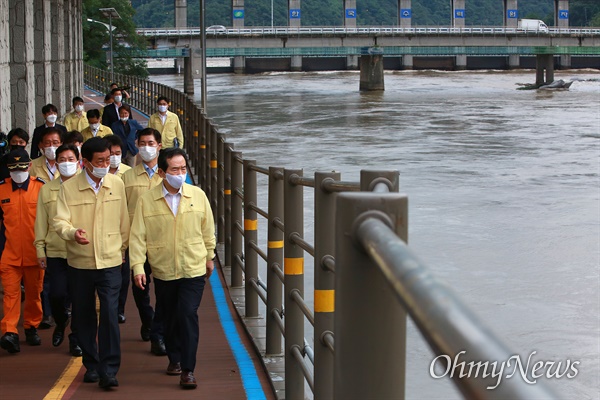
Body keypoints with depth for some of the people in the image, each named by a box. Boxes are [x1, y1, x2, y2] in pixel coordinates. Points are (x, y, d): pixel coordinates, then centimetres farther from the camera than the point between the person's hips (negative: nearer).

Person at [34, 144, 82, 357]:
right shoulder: (47, 190, 9)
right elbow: (41, 222, 9)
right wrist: (40, 250, 4)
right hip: (55, 251, 1)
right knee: (57, 294, -8)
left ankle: (76, 339, 16)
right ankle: (61, 322, 24)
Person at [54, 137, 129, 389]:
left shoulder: (117, 185, 2)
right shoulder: (68, 188, -4)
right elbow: (59, 222, -7)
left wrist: (122, 249, 19)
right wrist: (73, 233, -28)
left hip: (110, 262, 0)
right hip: (79, 262, 0)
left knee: (110, 315, -12)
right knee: (83, 317, 9)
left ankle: (108, 371, -9)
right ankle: (91, 365, 25)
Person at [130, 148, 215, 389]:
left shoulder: (198, 196, -1)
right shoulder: (146, 201, -4)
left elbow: (207, 231, 10)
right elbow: (137, 236, -5)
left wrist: (209, 258, 17)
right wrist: (137, 267, -12)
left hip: (193, 270, -1)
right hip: (163, 272, 1)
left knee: (188, 315, -12)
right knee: (169, 319, 13)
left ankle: (188, 369, -8)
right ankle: (174, 359, 35)